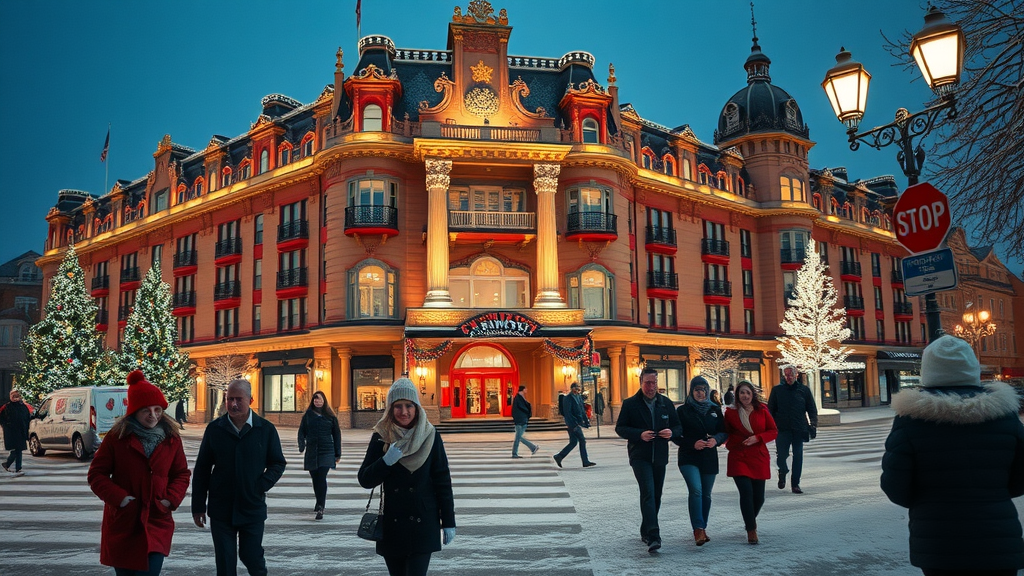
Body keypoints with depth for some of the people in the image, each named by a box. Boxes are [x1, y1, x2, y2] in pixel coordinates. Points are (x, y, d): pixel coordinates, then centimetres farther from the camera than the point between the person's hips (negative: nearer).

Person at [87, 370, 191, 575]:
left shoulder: (171, 438, 1)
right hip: (122, 522, 0)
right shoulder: (117, 437, -6)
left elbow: (182, 474, 9)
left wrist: (171, 500, -6)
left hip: (157, 523, 0)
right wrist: (119, 497, -14)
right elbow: (96, 474, -2)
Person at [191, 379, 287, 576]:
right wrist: (198, 506, 3)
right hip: (221, 510, 1)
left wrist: (263, 484, -11)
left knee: (252, 557, 8)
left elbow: (278, 463, 6)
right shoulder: (214, 429, -1)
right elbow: (202, 469, 4)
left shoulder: (266, 430, -3)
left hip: (253, 509, -1)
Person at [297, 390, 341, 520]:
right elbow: (302, 431, 7)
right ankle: (320, 505, 26)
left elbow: (336, 435, 8)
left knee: (322, 478, -14)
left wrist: (338, 454, 7)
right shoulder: (308, 415, 7)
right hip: (311, 451, 2)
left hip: (326, 451, -2)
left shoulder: (330, 416, 4)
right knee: (315, 479, 9)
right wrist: (301, 446, -11)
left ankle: (320, 508, -16)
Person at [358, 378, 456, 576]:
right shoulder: (381, 437, -1)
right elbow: (364, 480, -1)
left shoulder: (430, 436, -4)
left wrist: (448, 522, -1)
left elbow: (443, 481, -1)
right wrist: (386, 461, -19)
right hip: (391, 524, 2)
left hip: (423, 523, -2)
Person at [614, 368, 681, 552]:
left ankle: (646, 532, 28)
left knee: (656, 496, 12)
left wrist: (672, 432, -10)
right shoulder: (630, 404, -2)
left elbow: (678, 426, 13)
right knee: (648, 493, -18)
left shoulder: (666, 403, 9)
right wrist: (640, 434, -19)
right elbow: (620, 428, -3)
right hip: (640, 456, -5)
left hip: (660, 456, 5)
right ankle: (653, 536, -23)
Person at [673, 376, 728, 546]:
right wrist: (692, 444, -16)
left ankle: (702, 528, 23)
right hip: (689, 458, -4)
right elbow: (675, 435, -2)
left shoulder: (715, 410, 10)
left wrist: (716, 440, -10)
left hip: (709, 458, 4)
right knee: (696, 490, -21)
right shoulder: (682, 410, -1)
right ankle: (698, 530, -21)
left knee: (706, 494, 9)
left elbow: (724, 431, 11)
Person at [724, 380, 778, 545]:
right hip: (738, 458, -2)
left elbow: (773, 431, 3)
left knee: (759, 497, 6)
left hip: (759, 458, 2)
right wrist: (732, 443, -7)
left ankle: (750, 520, 38)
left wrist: (757, 438, -11)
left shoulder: (762, 410, 2)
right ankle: (751, 531, -3)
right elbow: (726, 433, 11)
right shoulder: (731, 412, 0)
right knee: (746, 492, -15)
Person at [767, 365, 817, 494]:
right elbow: (770, 410, 7)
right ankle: (783, 472, 29)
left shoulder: (804, 390, 7)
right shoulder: (777, 390, 5)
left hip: (799, 430, 1)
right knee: (781, 456, -3)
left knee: (798, 457, 3)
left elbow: (812, 410, 10)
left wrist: (813, 425, -1)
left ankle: (795, 484, 13)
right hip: (782, 429, -1)